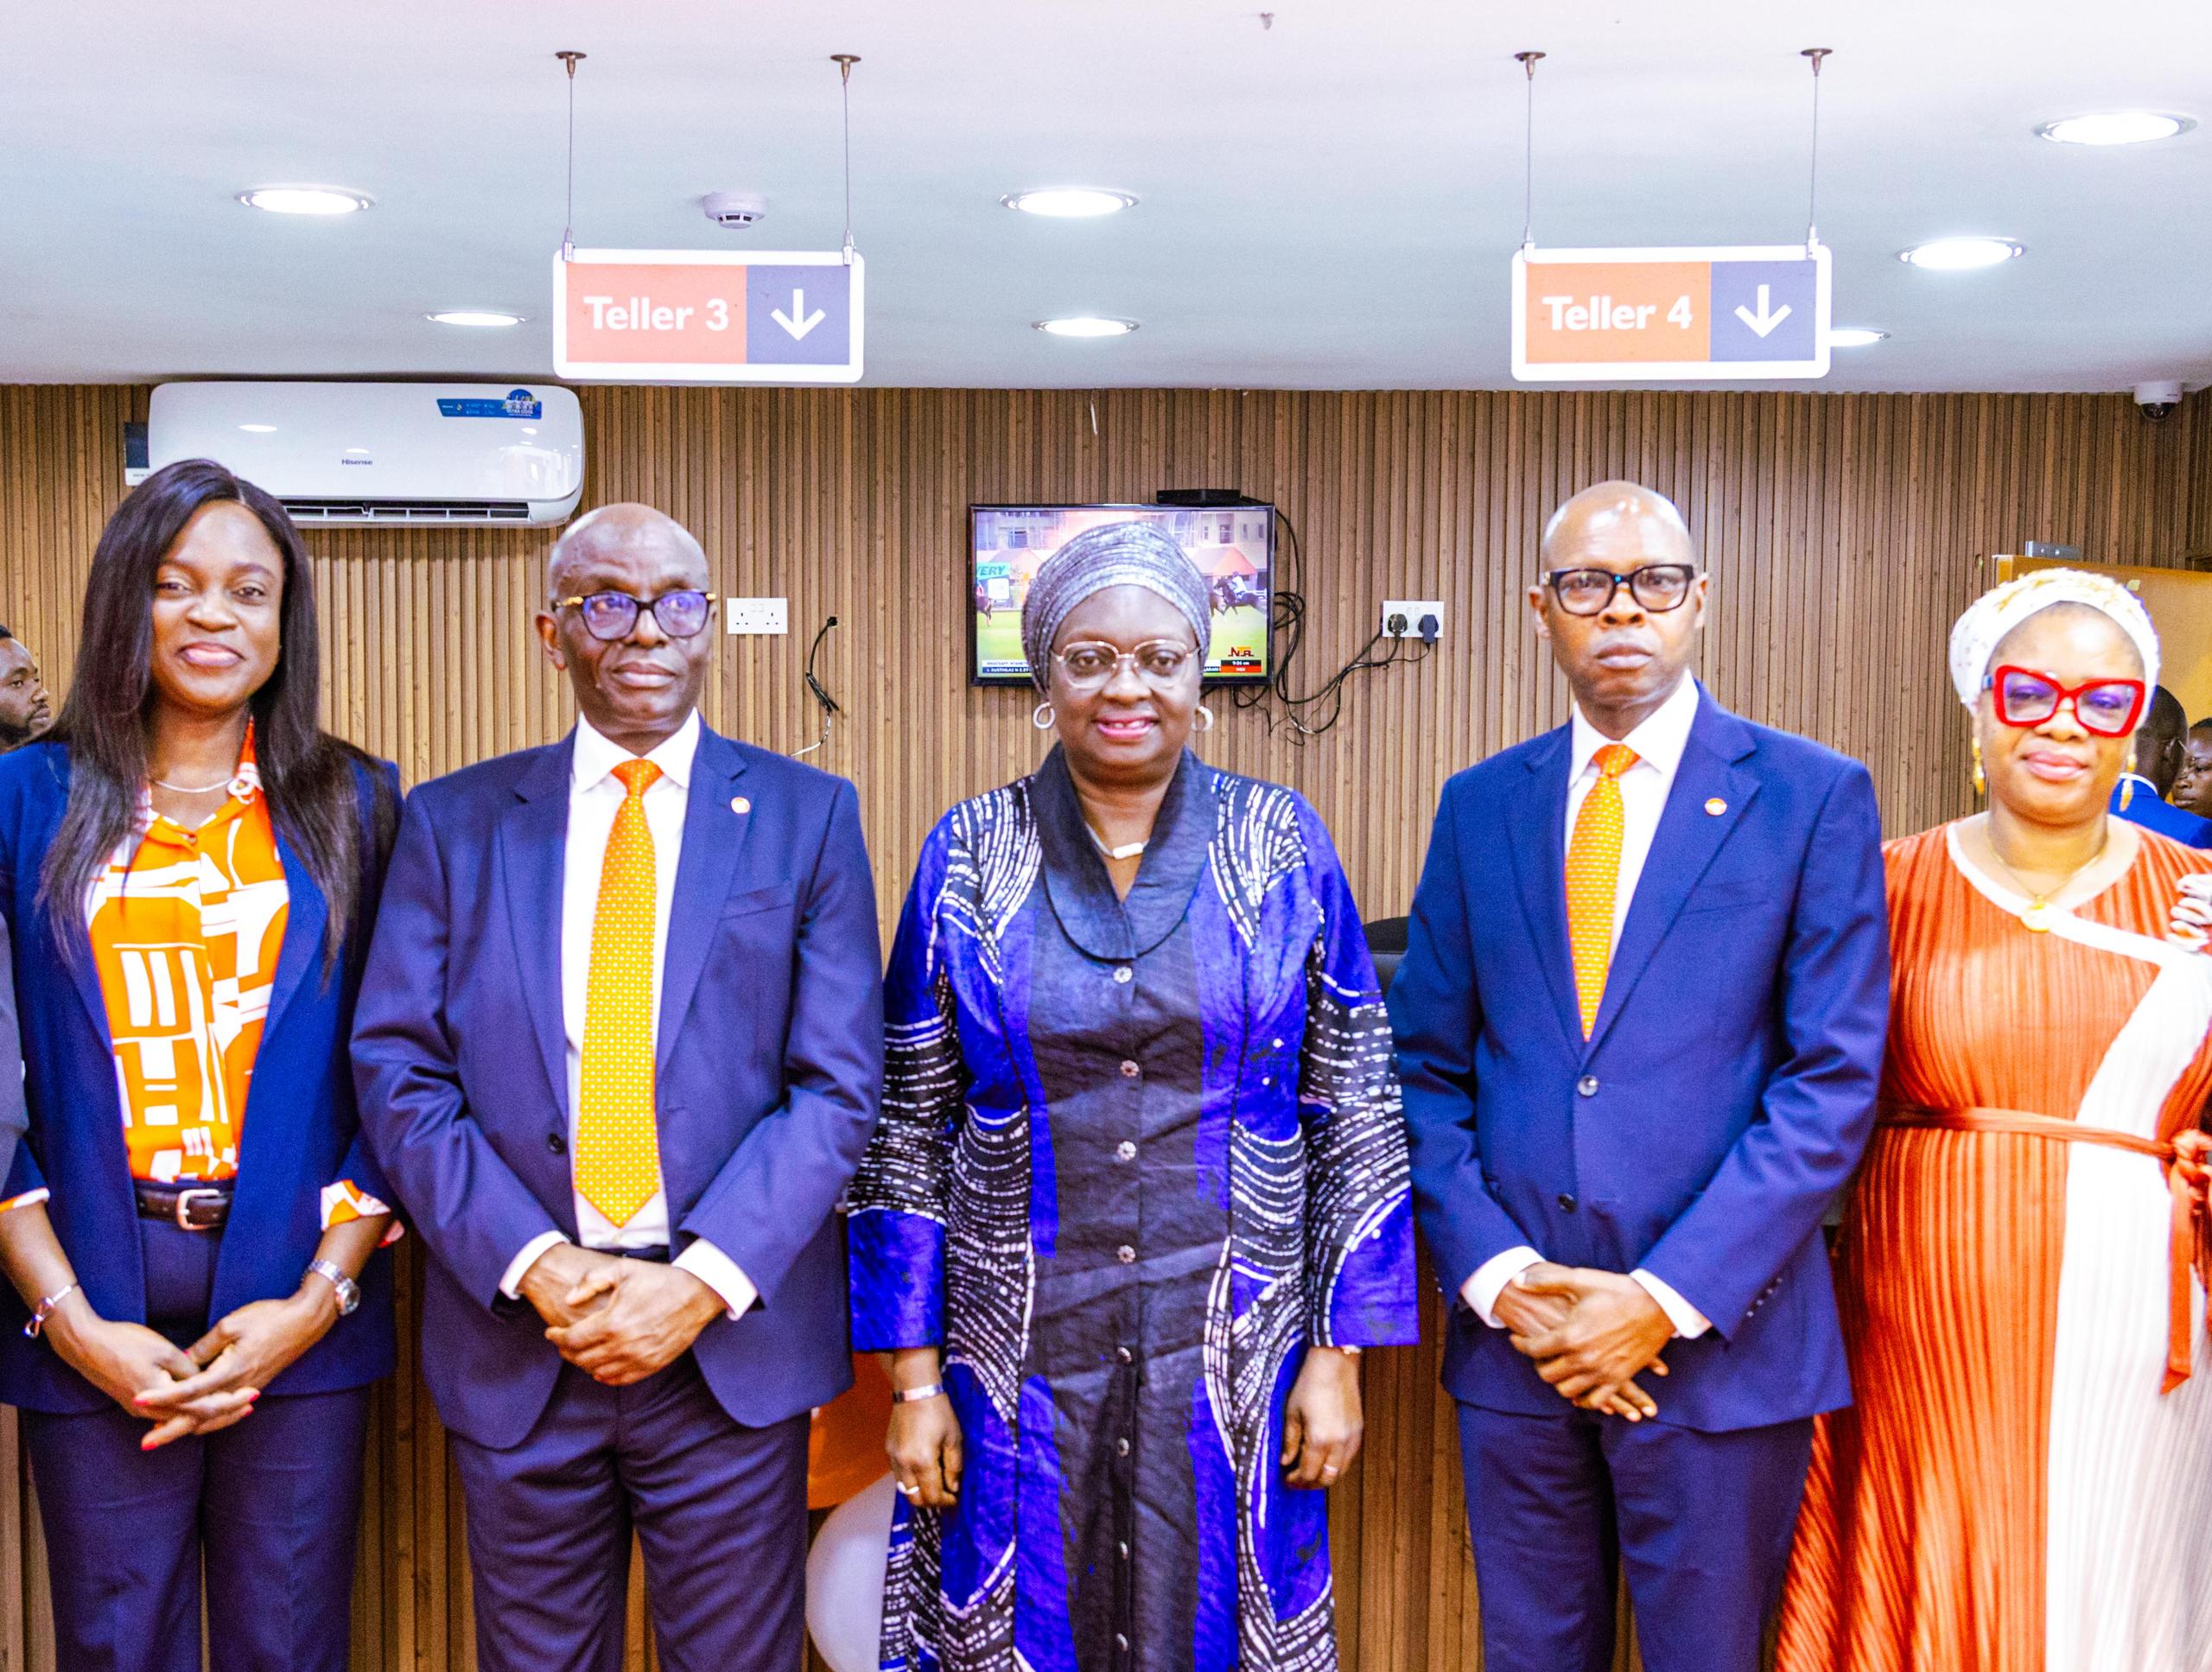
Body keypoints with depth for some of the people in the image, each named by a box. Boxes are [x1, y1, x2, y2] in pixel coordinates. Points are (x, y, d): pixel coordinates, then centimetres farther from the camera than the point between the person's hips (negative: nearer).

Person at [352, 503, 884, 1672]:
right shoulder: (453, 821, 5)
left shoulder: (807, 815, 1)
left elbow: (839, 1084, -4)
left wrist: (702, 1285, -13)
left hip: (734, 1338, -1)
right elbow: (397, 1071, 0)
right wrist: (536, 1267, -12)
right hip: (513, 1339, 1)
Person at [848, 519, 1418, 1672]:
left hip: (1231, 1356, 0)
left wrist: (1339, 1356, -3)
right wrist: (912, 1374, -1)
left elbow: (1359, 1119, 0)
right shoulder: (970, 857, 0)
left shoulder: (1284, 847, -2)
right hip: (1023, 1360, 1)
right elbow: (909, 1129, 2)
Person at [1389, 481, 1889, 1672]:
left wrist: (1668, 1300, -13)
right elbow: (1428, 1069, 6)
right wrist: (1500, 1280, -7)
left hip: (1718, 1342, -2)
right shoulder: (1480, 805, 6)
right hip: (1514, 1338, 3)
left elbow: (1833, 1080, -8)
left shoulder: (1811, 796, -3)